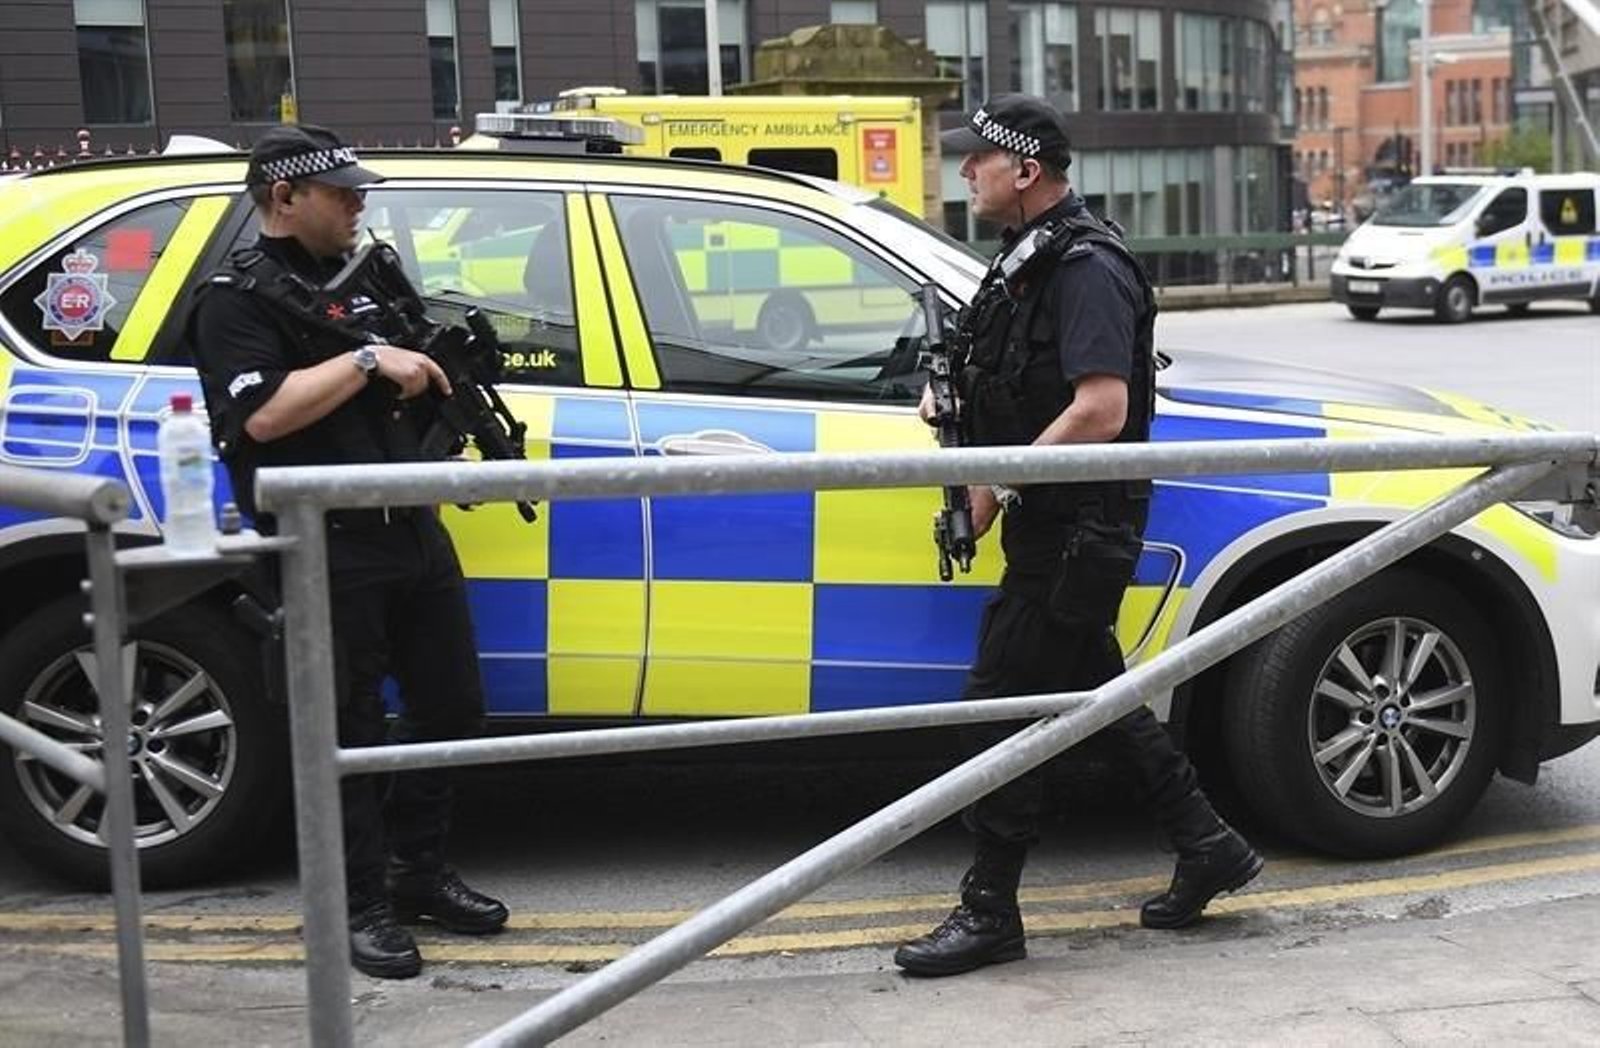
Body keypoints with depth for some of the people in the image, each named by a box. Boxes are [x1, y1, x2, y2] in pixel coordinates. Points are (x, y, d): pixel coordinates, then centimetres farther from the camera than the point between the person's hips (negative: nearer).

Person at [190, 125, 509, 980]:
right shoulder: (238, 298, -7)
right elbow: (263, 415, -21)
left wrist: (446, 374, 6)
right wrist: (367, 360, -20)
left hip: (412, 528, 8)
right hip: (326, 550, -8)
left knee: (451, 706, 13)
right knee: (351, 732, -1)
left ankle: (420, 873, 28)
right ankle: (362, 907, 11)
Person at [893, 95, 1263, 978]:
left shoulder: (1085, 268, -19)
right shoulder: (1030, 255, 13)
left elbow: (1101, 412, -27)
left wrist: (999, 482, -22)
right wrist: (957, 394, 7)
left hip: (1079, 529, -10)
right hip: (1052, 522, 10)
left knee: (1000, 703, -5)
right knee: (1094, 690, 18)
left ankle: (989, 913, 5)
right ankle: (1208, 849, 29)